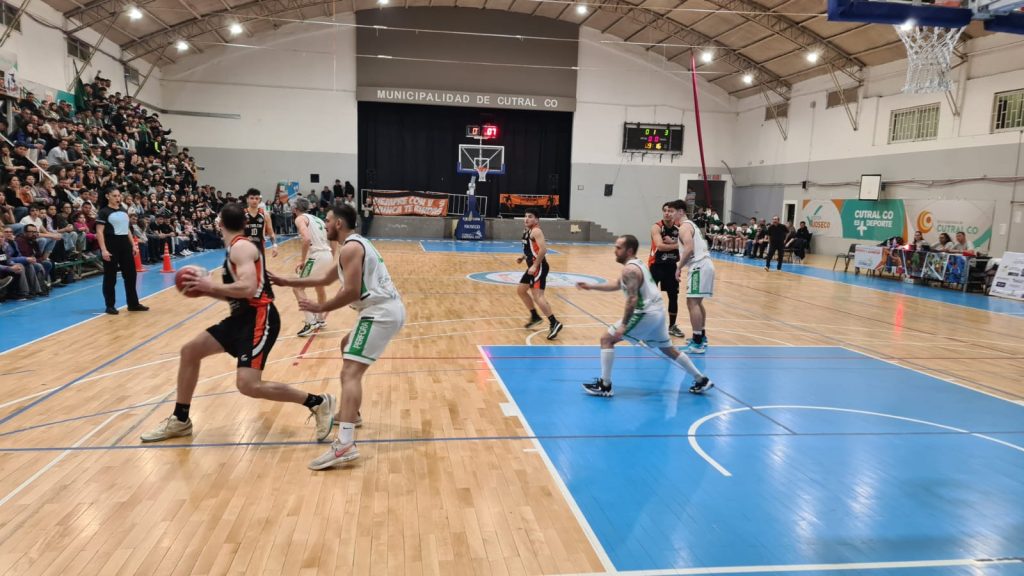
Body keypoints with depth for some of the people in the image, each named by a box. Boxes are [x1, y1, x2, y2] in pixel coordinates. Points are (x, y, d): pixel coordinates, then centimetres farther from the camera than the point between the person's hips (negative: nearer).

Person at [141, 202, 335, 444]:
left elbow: (248, 288, -28)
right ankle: (180, 421, 26)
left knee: (248, 385, -20)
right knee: (190, 351, 14)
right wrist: (206, 290, 11)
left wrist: (212, 286, -16)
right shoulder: (236, 248, 16)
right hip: (243, 316, 10)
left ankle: (318, 402, -6)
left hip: (259, 317, -10)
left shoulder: (241, 247, -14)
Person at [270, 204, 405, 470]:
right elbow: (326, 279, 31)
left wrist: (321, 308, -7)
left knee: (350, 371, -18)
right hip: (387, 309, 11)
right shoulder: (356, 244, 23)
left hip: (381, 312, -11)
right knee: (347, 347, 31)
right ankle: (349, 413, 37)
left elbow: (352, 291, -19)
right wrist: (286, 282, 32)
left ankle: (345, 444, -30)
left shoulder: (350, 248, -10)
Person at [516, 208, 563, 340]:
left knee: (537, 295, -17)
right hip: (532, 266, 11)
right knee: (521, 290, 20)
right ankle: (535, 317, 29)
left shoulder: (536, 231, -15)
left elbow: (543, 249, -26)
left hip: (538, 267, -11)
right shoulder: (527, 231, 15)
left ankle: (554, 323, -18)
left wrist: (535, 266, -26)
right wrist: (523, 257, 13)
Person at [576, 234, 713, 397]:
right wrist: (591, 286, 25)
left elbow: (632, 299, -23)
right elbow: (617, 285, 28)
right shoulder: (637, 264, 16)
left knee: (607, 339, -4)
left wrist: (623, 325, -22)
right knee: (668, 349, 24)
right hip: (657, 312, 10)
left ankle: (605, 386, -3)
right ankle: (701, 380, 31)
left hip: (646, 314, -10)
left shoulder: (629, 269, -15)